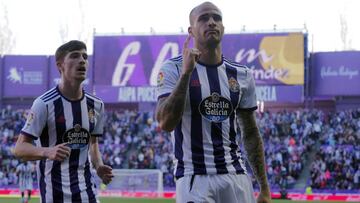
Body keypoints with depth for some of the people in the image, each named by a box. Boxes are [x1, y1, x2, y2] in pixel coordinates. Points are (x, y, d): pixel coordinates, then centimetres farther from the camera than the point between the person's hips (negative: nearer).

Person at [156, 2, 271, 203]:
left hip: (236, 176, 4)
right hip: (194, 178, -4)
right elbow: (166, 123, -17)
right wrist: (186, 72, -21)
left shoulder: (242, 75, 9)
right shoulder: (174, 69, -3)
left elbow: (251, 134, 14)